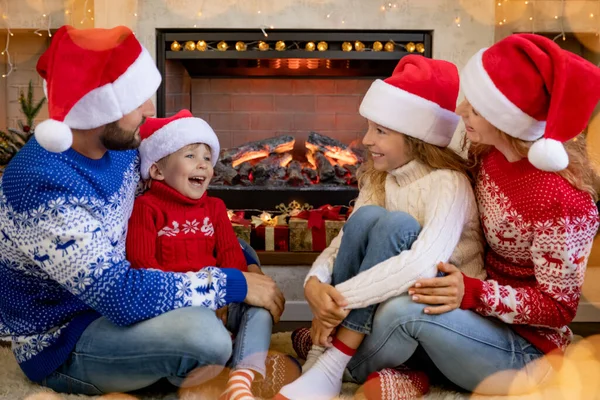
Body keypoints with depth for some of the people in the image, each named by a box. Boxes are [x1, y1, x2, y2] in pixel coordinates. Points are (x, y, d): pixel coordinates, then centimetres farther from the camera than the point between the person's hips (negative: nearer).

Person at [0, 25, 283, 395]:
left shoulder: (116, 143, -8)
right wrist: (231, 284, -27)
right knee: (205, 335, -33)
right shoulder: (45, 188, -33)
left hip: (108, 290, 8)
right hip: (63, 343, -8)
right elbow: (123, 296, -35)